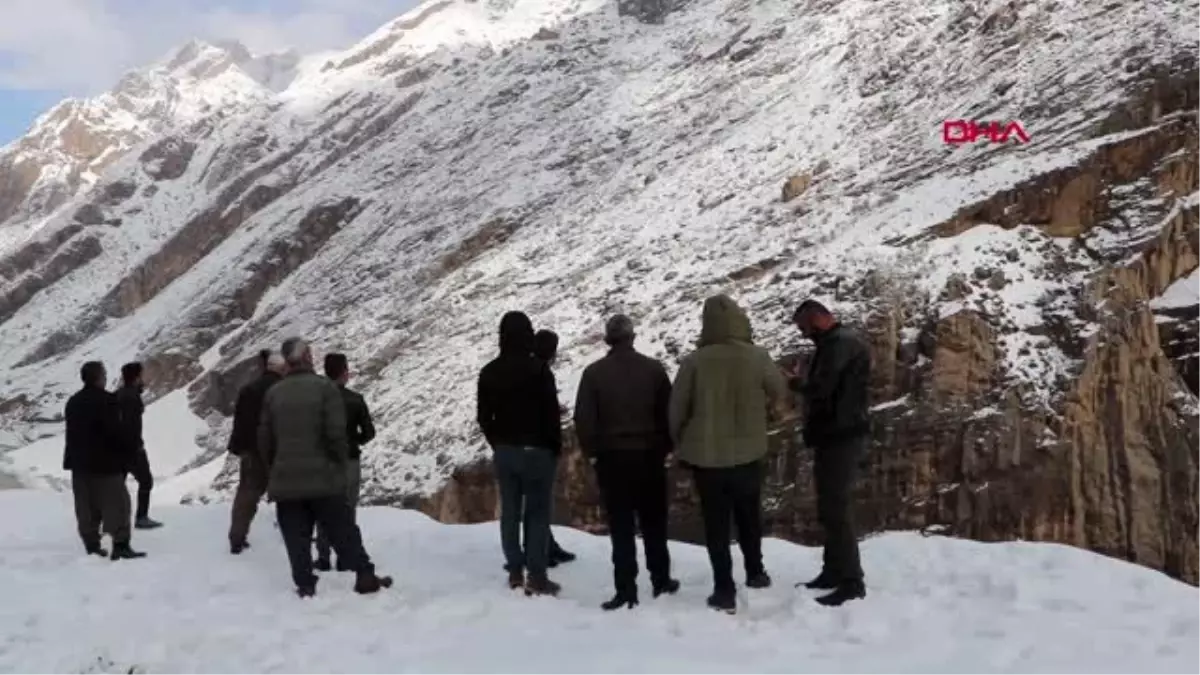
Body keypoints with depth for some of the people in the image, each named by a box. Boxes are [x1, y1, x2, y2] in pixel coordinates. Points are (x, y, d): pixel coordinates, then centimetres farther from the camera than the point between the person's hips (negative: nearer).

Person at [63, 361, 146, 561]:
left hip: (80, 462, 8)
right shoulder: (106, 400, -14)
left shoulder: (73, 402, 13)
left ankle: (92, 546, 12)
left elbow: (71, 434, 17)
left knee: (87, 507, 10)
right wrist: (127, 455, -8)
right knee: (116, 503, -4)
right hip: (105, 462, -8)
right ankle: (121, 545, -8)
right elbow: (116, 432, -18)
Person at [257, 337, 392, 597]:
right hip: (323, 478, -3)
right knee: (343, 532, 7)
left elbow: (264, 439, 8)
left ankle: (305, 585, 6)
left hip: (285, 481, 3)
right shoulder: (324, 387, -7)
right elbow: (336, 434, -12)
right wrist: (340, 466, 1)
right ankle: (365, 576, 10)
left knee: (296, 538, 8)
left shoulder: (273, 393, 6)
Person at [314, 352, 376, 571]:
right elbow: (369, 432, -7)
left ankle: (323, 558, 11)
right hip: (350, 461, -1)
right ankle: (345, 558, 8)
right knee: (347, 510, 8)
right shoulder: (355, 399, -8)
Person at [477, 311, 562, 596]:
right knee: (537, 512, -1)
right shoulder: (538, 368, -13)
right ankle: (536, 577, -2)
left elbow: (483, 416, 9)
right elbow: (552, 412, -12)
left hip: (504, 451, 5)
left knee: (509, 511, 11)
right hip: (537, 450, -5)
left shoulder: (489, 371, 4)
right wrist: (556, 447, 1)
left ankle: (515, 572, 15)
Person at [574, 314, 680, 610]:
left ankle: (626, 590, 0)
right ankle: (661, 581, 22)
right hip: (650, 455, 2)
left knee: (621, 527, 1)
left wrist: (592, 452, 5)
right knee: (654, 524, 14)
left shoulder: (594, 373, -4)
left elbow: (583, 418, -7)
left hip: (611, 457, -1)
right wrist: (667, 447, 9)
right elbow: (669, 411, 0)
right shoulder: (653, 369, -1)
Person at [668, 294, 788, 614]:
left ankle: (724, 590, 10)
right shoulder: (758, 357, -10)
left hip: (706, 456, -2)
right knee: (749, 516, 22)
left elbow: (677, 410, -6)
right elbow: (779, 393, 8)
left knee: (716, 523, 8)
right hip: (748, 454, 2)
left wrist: (682, 446, 11)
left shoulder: (694, 361, -14)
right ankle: (755, 572, 35)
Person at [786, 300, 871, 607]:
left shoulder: (841, 342, -16)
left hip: (842, 438, -11)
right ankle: (834, 572, 25)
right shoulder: (835, 343, 17)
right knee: (830, 509, 16)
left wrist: (796, 383, -5)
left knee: (836, 511, -7)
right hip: (834, 437, 11)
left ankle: (851, 581, -1)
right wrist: (802, 383, 3)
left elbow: (820, 389, -23)